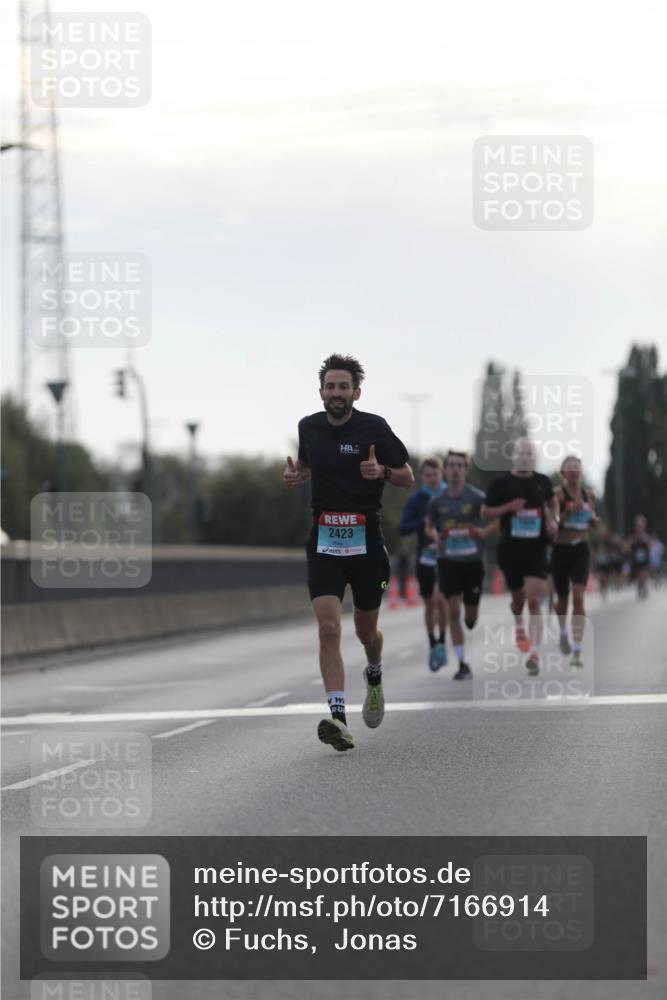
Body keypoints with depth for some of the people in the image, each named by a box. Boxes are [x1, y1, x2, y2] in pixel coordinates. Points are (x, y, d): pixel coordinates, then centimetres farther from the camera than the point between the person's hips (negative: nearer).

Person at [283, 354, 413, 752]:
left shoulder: (375, 428, -6)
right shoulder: (309, 427, 5)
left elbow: (408, 477, 1)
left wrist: (382, 471, -20)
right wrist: (297, 474, 3)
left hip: (366, 539, -1)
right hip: (324, 540, 1)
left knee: (366, 630, 13)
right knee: (329, 628, -16)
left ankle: (375, 675, 48)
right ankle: (338, 716, -22)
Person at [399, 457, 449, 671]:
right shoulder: (416, 500, 0)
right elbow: (402, 528, -7)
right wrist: (424, 521, -22)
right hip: (425, 557, 1)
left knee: (440, 598, -19)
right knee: (429, 605, 9)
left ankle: (442, 643, -5)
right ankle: (433, 647, 24)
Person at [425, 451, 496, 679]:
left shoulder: (477, 497, -8)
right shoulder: (437, 501, 1)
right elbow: (429, 526, 16)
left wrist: (484, 532, -19)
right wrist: (435, 537, -6)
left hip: (473, 561, -1)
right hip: (448, 561, 1)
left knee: (471, 615, 8)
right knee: (453, 612, -9)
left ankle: (469, 621, 48)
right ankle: (462, 664, -4)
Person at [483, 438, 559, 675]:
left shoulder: (542, 482, 4)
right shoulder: (501, 482, -3)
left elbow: (552, 501, 25)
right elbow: (485, 512, 0)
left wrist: (553, 520, 6)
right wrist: (509, 507, -16)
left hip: (536, 549, 0)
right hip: (510, 548, 0)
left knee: (534, 601, -13)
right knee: (518, 597, 16)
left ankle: (534, 654, -19)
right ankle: (518, 626, 52)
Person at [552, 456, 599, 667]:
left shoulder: (588, 493, 4)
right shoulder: (557, 493, -8)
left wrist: (593, 517, -5)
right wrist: (570, 511, -27)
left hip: (581, 550, 1)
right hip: (561, 549, -1)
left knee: (578, 598, -12)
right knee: (563, 598, 14)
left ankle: (577, 652, -15)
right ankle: (563, 633, 47)